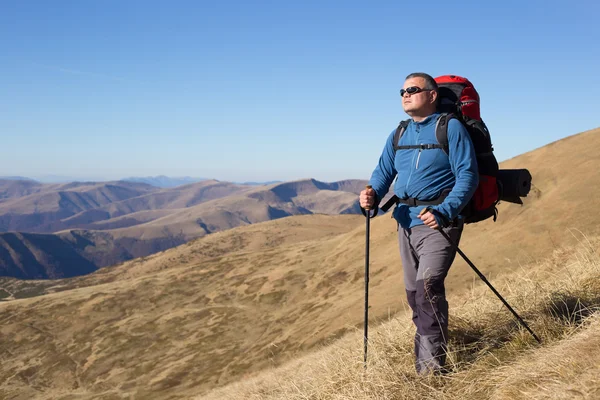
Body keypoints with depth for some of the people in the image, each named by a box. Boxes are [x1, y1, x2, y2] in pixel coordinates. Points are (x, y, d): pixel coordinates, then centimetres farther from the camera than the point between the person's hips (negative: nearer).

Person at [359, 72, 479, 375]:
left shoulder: (451, 128, -4)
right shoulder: (398, 134, 14)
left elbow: (468, 175, -10)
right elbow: (383, 172, 13)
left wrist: (444, 211, -23)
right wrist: (372, 195, -10)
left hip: (439, 221, -7)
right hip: (406, 221, 7)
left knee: (428, 284, -21)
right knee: (413, 291, 12)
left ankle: (431, 364, -13)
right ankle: (428, 351, 30)